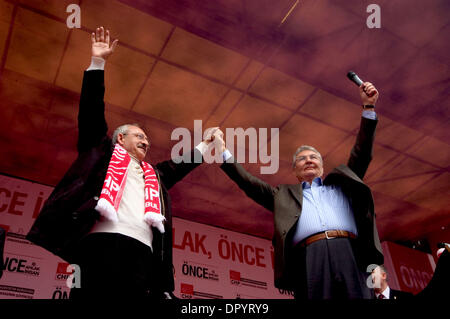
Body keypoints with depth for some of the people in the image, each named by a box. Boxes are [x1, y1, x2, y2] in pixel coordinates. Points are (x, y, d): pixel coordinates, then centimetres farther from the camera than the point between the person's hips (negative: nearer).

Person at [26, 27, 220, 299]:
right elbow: (91, 113, 18)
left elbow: (181, 164, 47)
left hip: (142, 249, 5)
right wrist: (97, 63, 16)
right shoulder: (102, 153, 25)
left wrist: (205, 144, 55)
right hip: (102, 241, -4)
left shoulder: (153, 174, 36)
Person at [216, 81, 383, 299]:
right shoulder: (285, 195, 28)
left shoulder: (340, 183, 30)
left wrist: (368, 107, 19)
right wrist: (224, 153, 18)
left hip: (349, 253, 1)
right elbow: (249, 183, 23)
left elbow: (361, 154, 25)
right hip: (310, 258, -1)